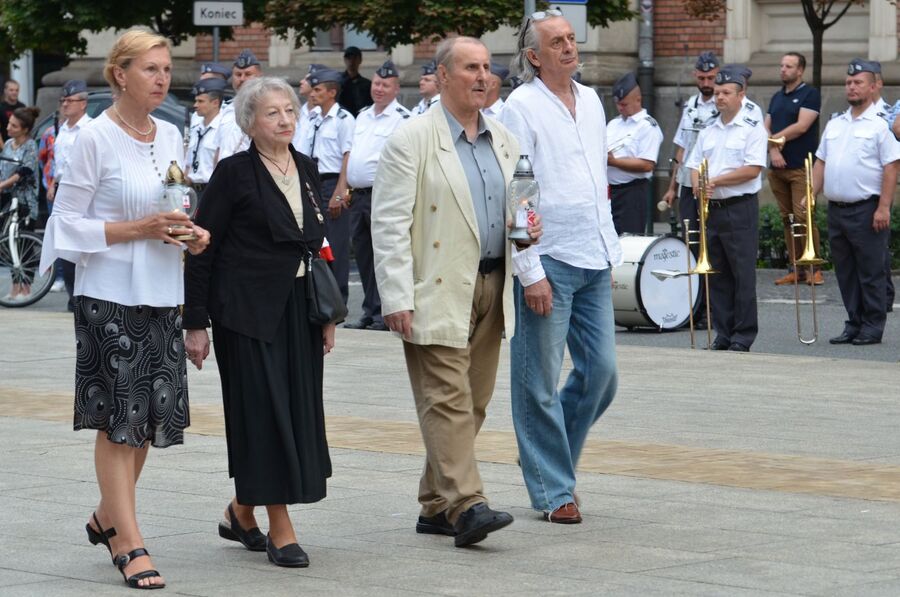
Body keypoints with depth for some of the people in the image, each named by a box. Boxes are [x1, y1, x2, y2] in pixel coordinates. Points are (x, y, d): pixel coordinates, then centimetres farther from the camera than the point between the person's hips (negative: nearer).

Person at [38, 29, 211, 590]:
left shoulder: (171, 137, 10)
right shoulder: (96, 138, -9)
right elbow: (69, 224, -8)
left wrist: (191, 234, 1)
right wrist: (138, 229, -17)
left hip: (163, 294, 6)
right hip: (111, 296, -6)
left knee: (151, 417, 9)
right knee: (118, 421, -5)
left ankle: (107, 519, 28)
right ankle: (130, 544, -2)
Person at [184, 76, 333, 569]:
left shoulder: (306, 169, 11)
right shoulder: (234, 173, -7)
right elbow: (202, 249, -7)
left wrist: (328, 313, 14)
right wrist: (195, 323, -9)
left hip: (298, 310, 7)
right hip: (248, 310, -6)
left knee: (298, 411, 7)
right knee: (264, 412, -6)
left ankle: (241, 512, 23)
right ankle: (280, 530, -1)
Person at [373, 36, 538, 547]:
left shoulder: (505, 141, 14)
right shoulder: (412, 140, -6)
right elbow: (390, 224, -10)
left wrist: (527, 228, 1)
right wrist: (398, 299, -17)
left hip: (491, 288, 7)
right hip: (439, 291, -7)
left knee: (473, 401, 8)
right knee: (447, 399, -11)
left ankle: (437, 506, 15)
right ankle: (466, 506, -16)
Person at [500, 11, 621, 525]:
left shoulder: (591, 101, 14)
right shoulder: (522, 107, -8)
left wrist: (612, 251, 18)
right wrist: (530, 272, -15)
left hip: (595, 261, 7)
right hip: (548, 261, -7)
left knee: (601, 372, 7)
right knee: (540, 382, 0)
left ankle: (553, 458, 26)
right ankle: (553, 491, 9)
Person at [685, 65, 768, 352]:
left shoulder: (752, 129, -4)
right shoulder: (708, 132, 16)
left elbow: (752, 169, -13)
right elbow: (694, 167, 15)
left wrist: (716, 181, -14)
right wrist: (698, 186, -7)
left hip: (740, 209, -6)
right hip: (711, 209, 6)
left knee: (742, 273, -5)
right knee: (717, 275, 7)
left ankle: (743, 335, -1)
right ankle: (723, 333, 13)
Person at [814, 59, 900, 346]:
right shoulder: (835, 124, 15)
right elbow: (820, 163, 17)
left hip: (866, 209, -7)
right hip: (836, 209, 7)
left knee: (870, 272, -1)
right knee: (845, 271, 11)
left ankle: (873, 326, 5)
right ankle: (854, 324, 18)